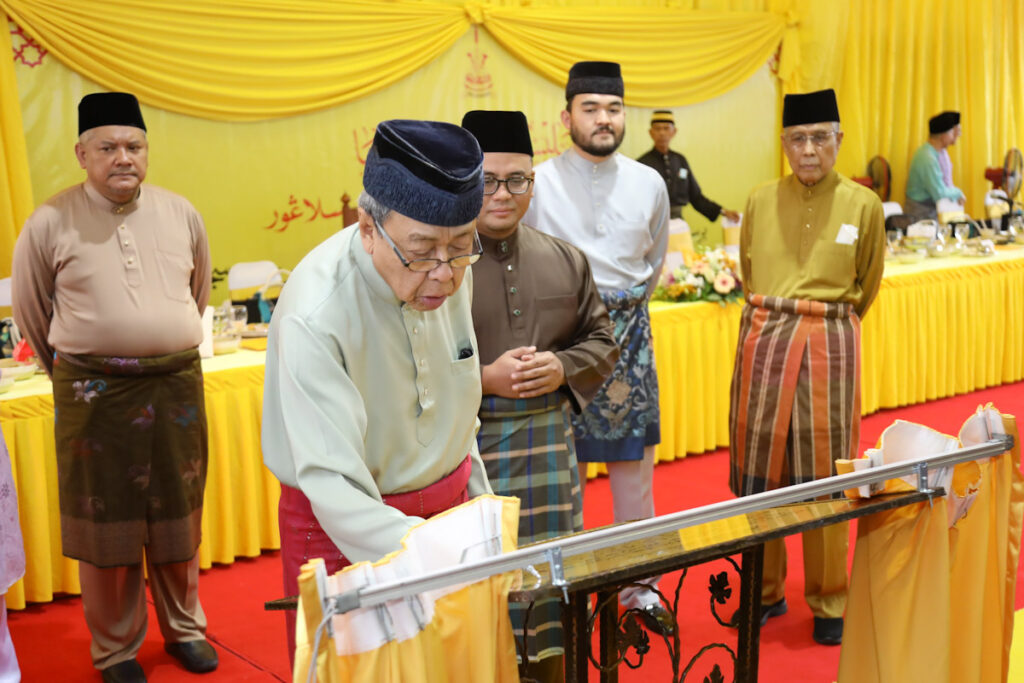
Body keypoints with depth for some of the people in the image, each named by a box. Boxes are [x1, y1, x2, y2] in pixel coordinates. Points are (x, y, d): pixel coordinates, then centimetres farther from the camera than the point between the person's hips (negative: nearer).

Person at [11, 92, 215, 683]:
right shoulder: (50, 224, -6)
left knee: (178, 519, 13)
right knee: (106, 523, 6)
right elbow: (32, 312, 7)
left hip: (177, 384, 3)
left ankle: (184, 627, 33)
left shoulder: (181, 214, 4)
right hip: (93, 392, -3)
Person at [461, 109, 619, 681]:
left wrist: (564, 367, -7)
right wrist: (484, 378, -18)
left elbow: (602, 341, 14)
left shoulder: (565, 259, 9)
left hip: (550, 447, 5)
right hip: (465, 446, -4)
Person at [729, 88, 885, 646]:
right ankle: (766, 591, 23)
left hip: (830, 346, -2)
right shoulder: (760, 201, 4)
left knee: (824, 475, 4)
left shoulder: (863, 204, 0)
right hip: (764, 340, 2)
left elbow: (865, 287, 12)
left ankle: (829, 602, 19)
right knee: (761, 467, 6)